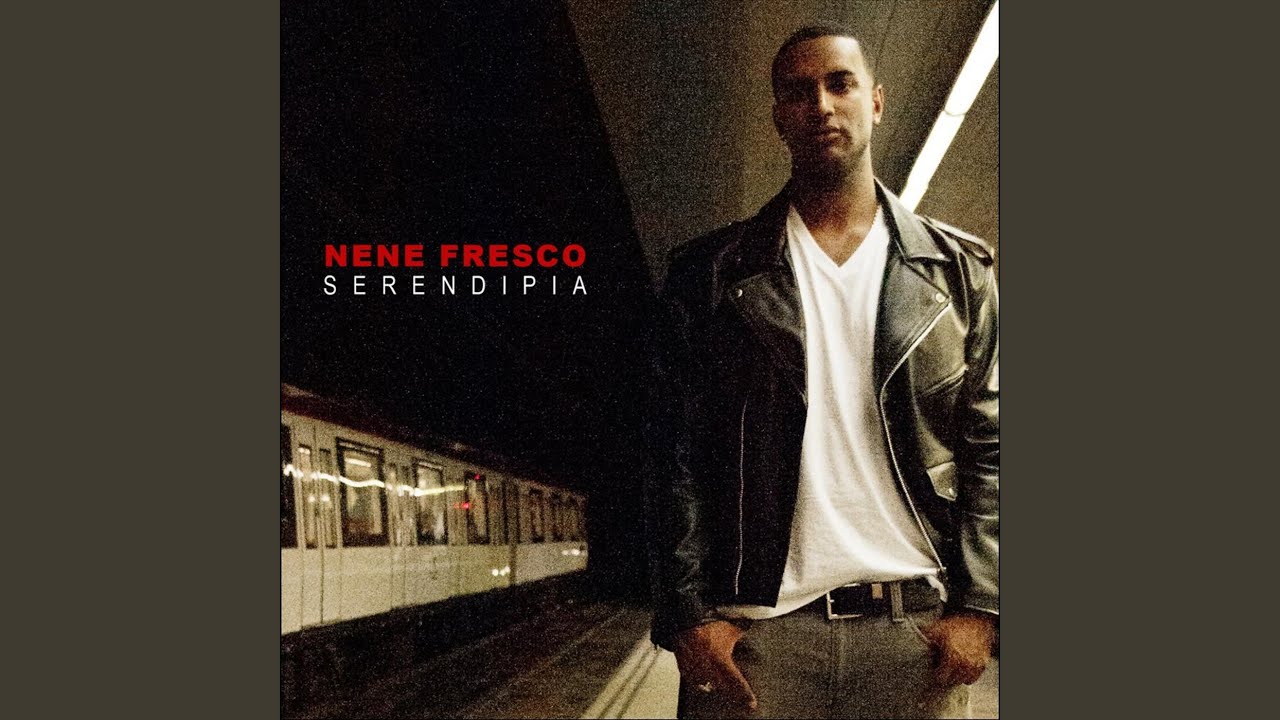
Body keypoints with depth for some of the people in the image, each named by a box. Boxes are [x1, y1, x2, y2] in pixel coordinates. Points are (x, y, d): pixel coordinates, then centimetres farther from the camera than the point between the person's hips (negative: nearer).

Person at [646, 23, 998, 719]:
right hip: (755, 629, -1)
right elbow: (677, 454, 1)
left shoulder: (958, 270, 8)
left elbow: (989, 449, 5)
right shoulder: (712, 272, 5)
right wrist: (688, 614, -6)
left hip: (917, 626, 1)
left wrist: (977, 607, -4)